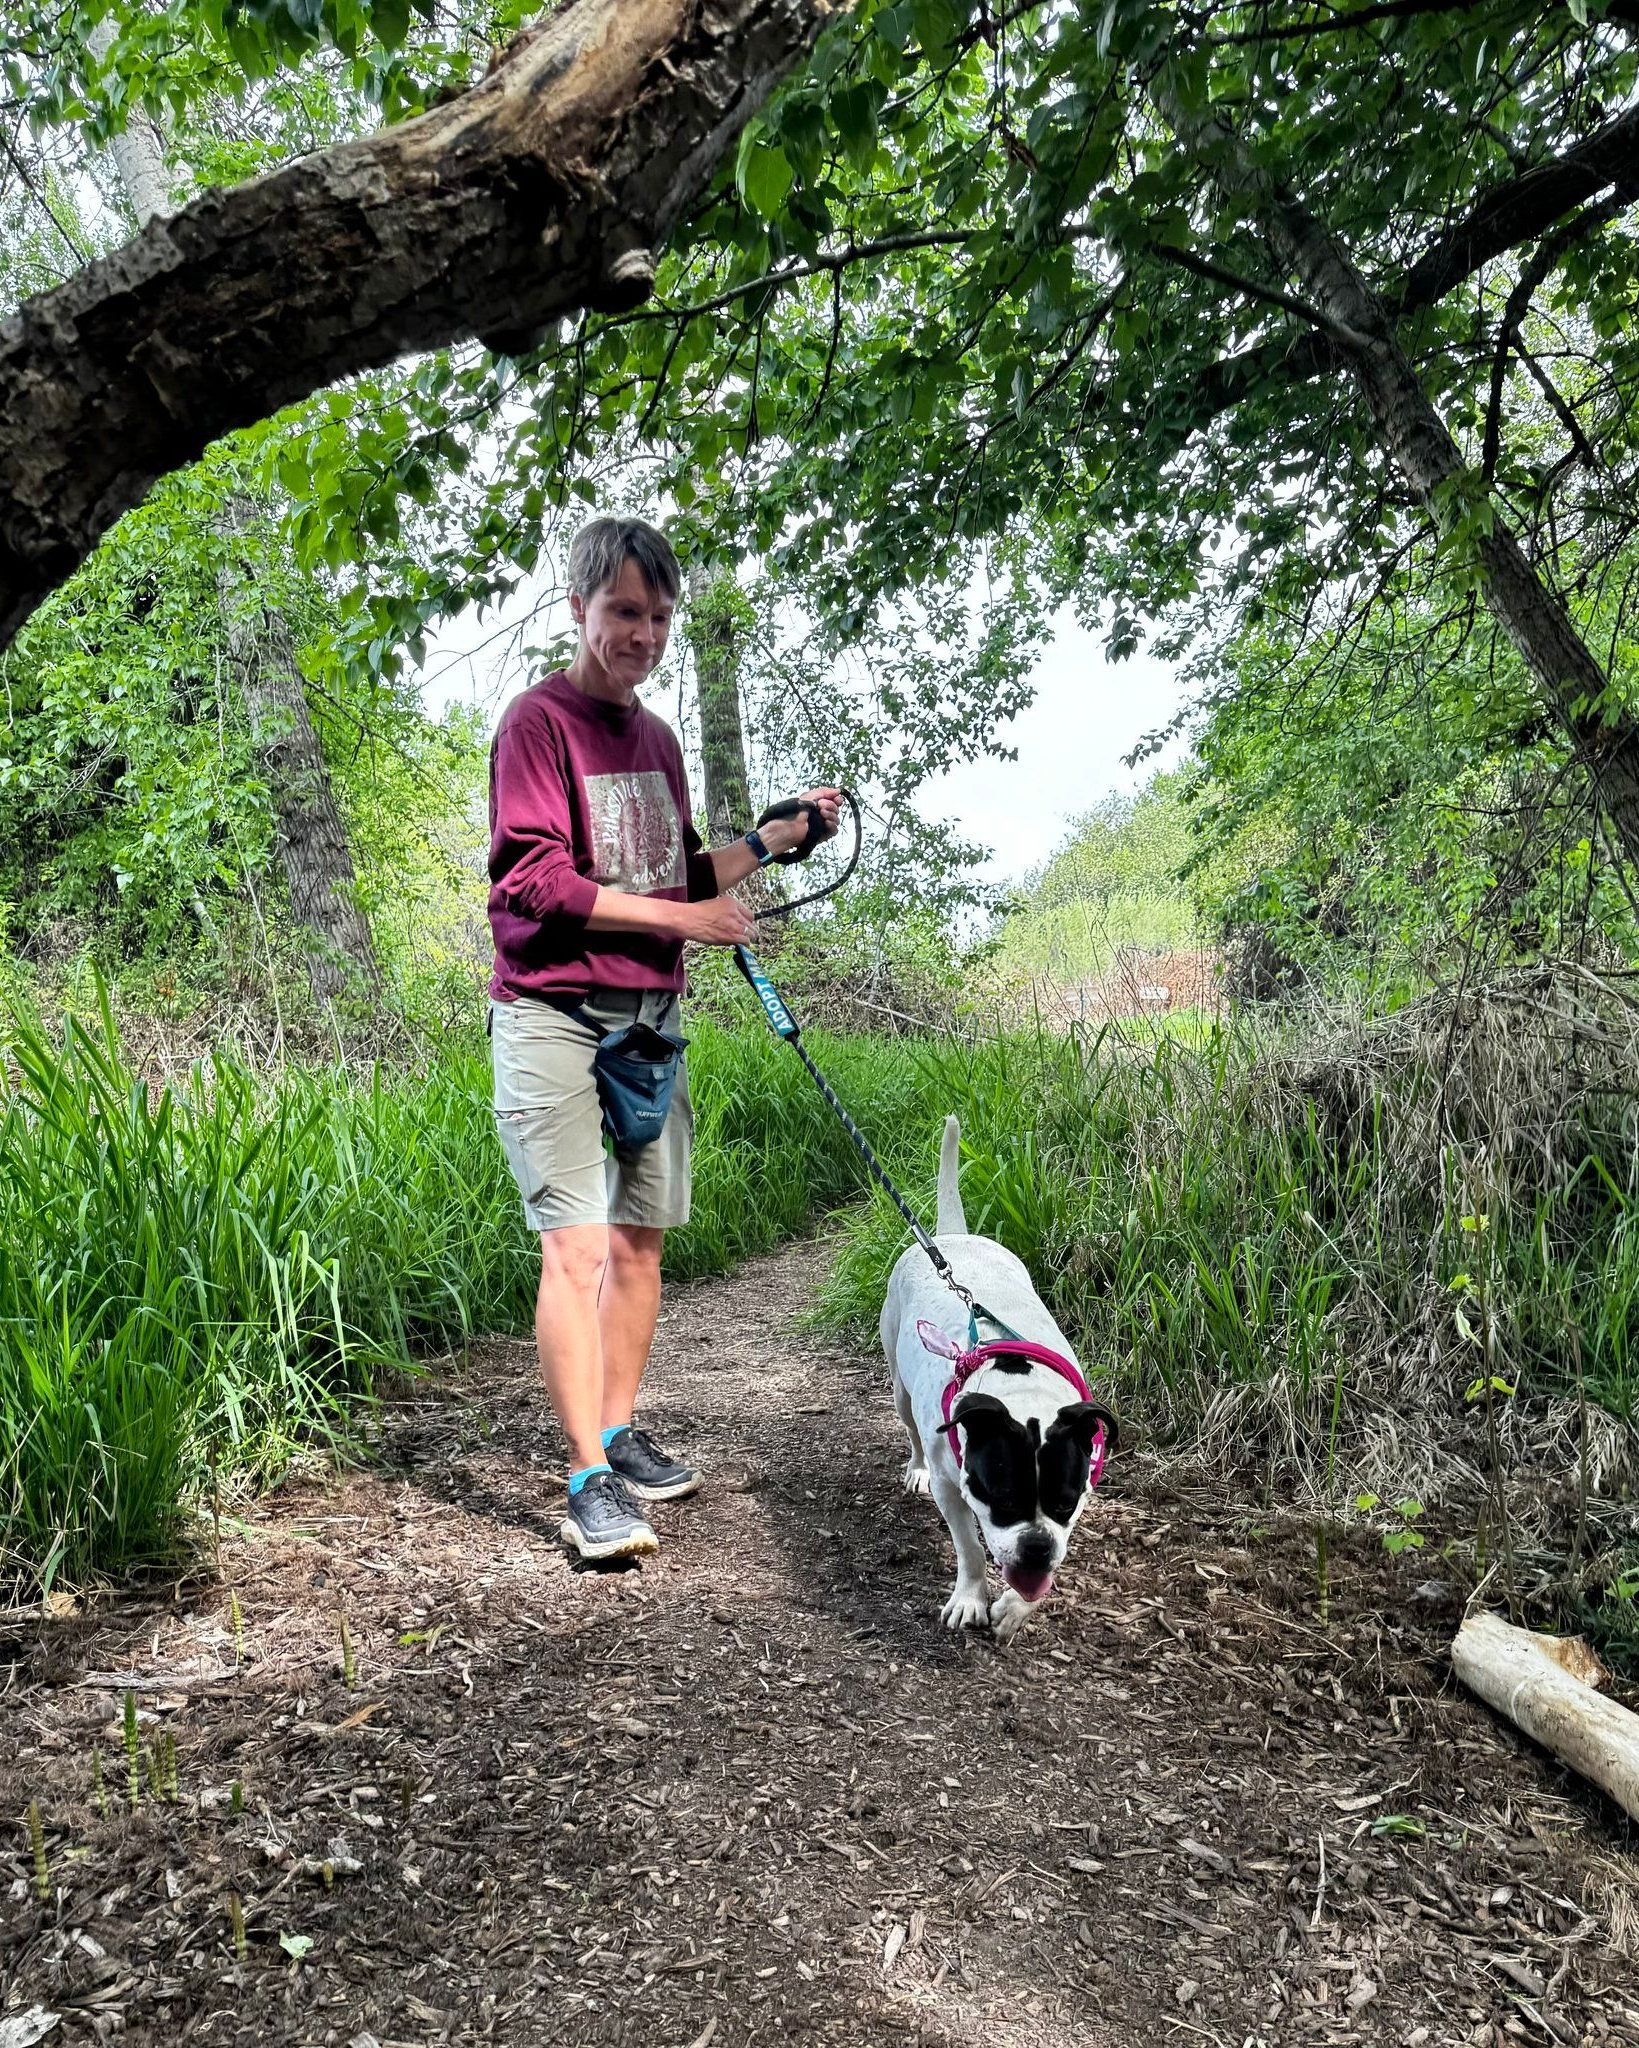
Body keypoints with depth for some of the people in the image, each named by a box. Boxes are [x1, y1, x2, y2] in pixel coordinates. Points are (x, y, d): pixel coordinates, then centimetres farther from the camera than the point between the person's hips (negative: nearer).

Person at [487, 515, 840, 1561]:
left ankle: (622, 1435, 22)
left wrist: (776, 837, 11)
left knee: (640, 1237, 9)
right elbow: (533, 879, -15)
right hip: (556, 1015, -7)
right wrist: (680, 917, -14)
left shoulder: (657, 738, 18)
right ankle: (590, 1482, -2)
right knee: (577, 1246, -9)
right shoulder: (539, 720, -5)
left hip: (651, 1018, 7)